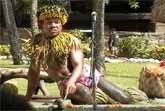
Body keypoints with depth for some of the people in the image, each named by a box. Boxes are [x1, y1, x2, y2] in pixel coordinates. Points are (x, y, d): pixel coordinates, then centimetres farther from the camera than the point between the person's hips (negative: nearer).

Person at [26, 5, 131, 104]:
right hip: (65, 81, 0)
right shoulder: (37, 43, -2)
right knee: (84, 94, -38)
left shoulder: (70, 40, -8)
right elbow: (34, 71, 9)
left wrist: (71, 81, -41)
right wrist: (28, 98, 10)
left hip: (85, 74, 0)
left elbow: (79, 65, -19)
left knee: (125, 100, -9)